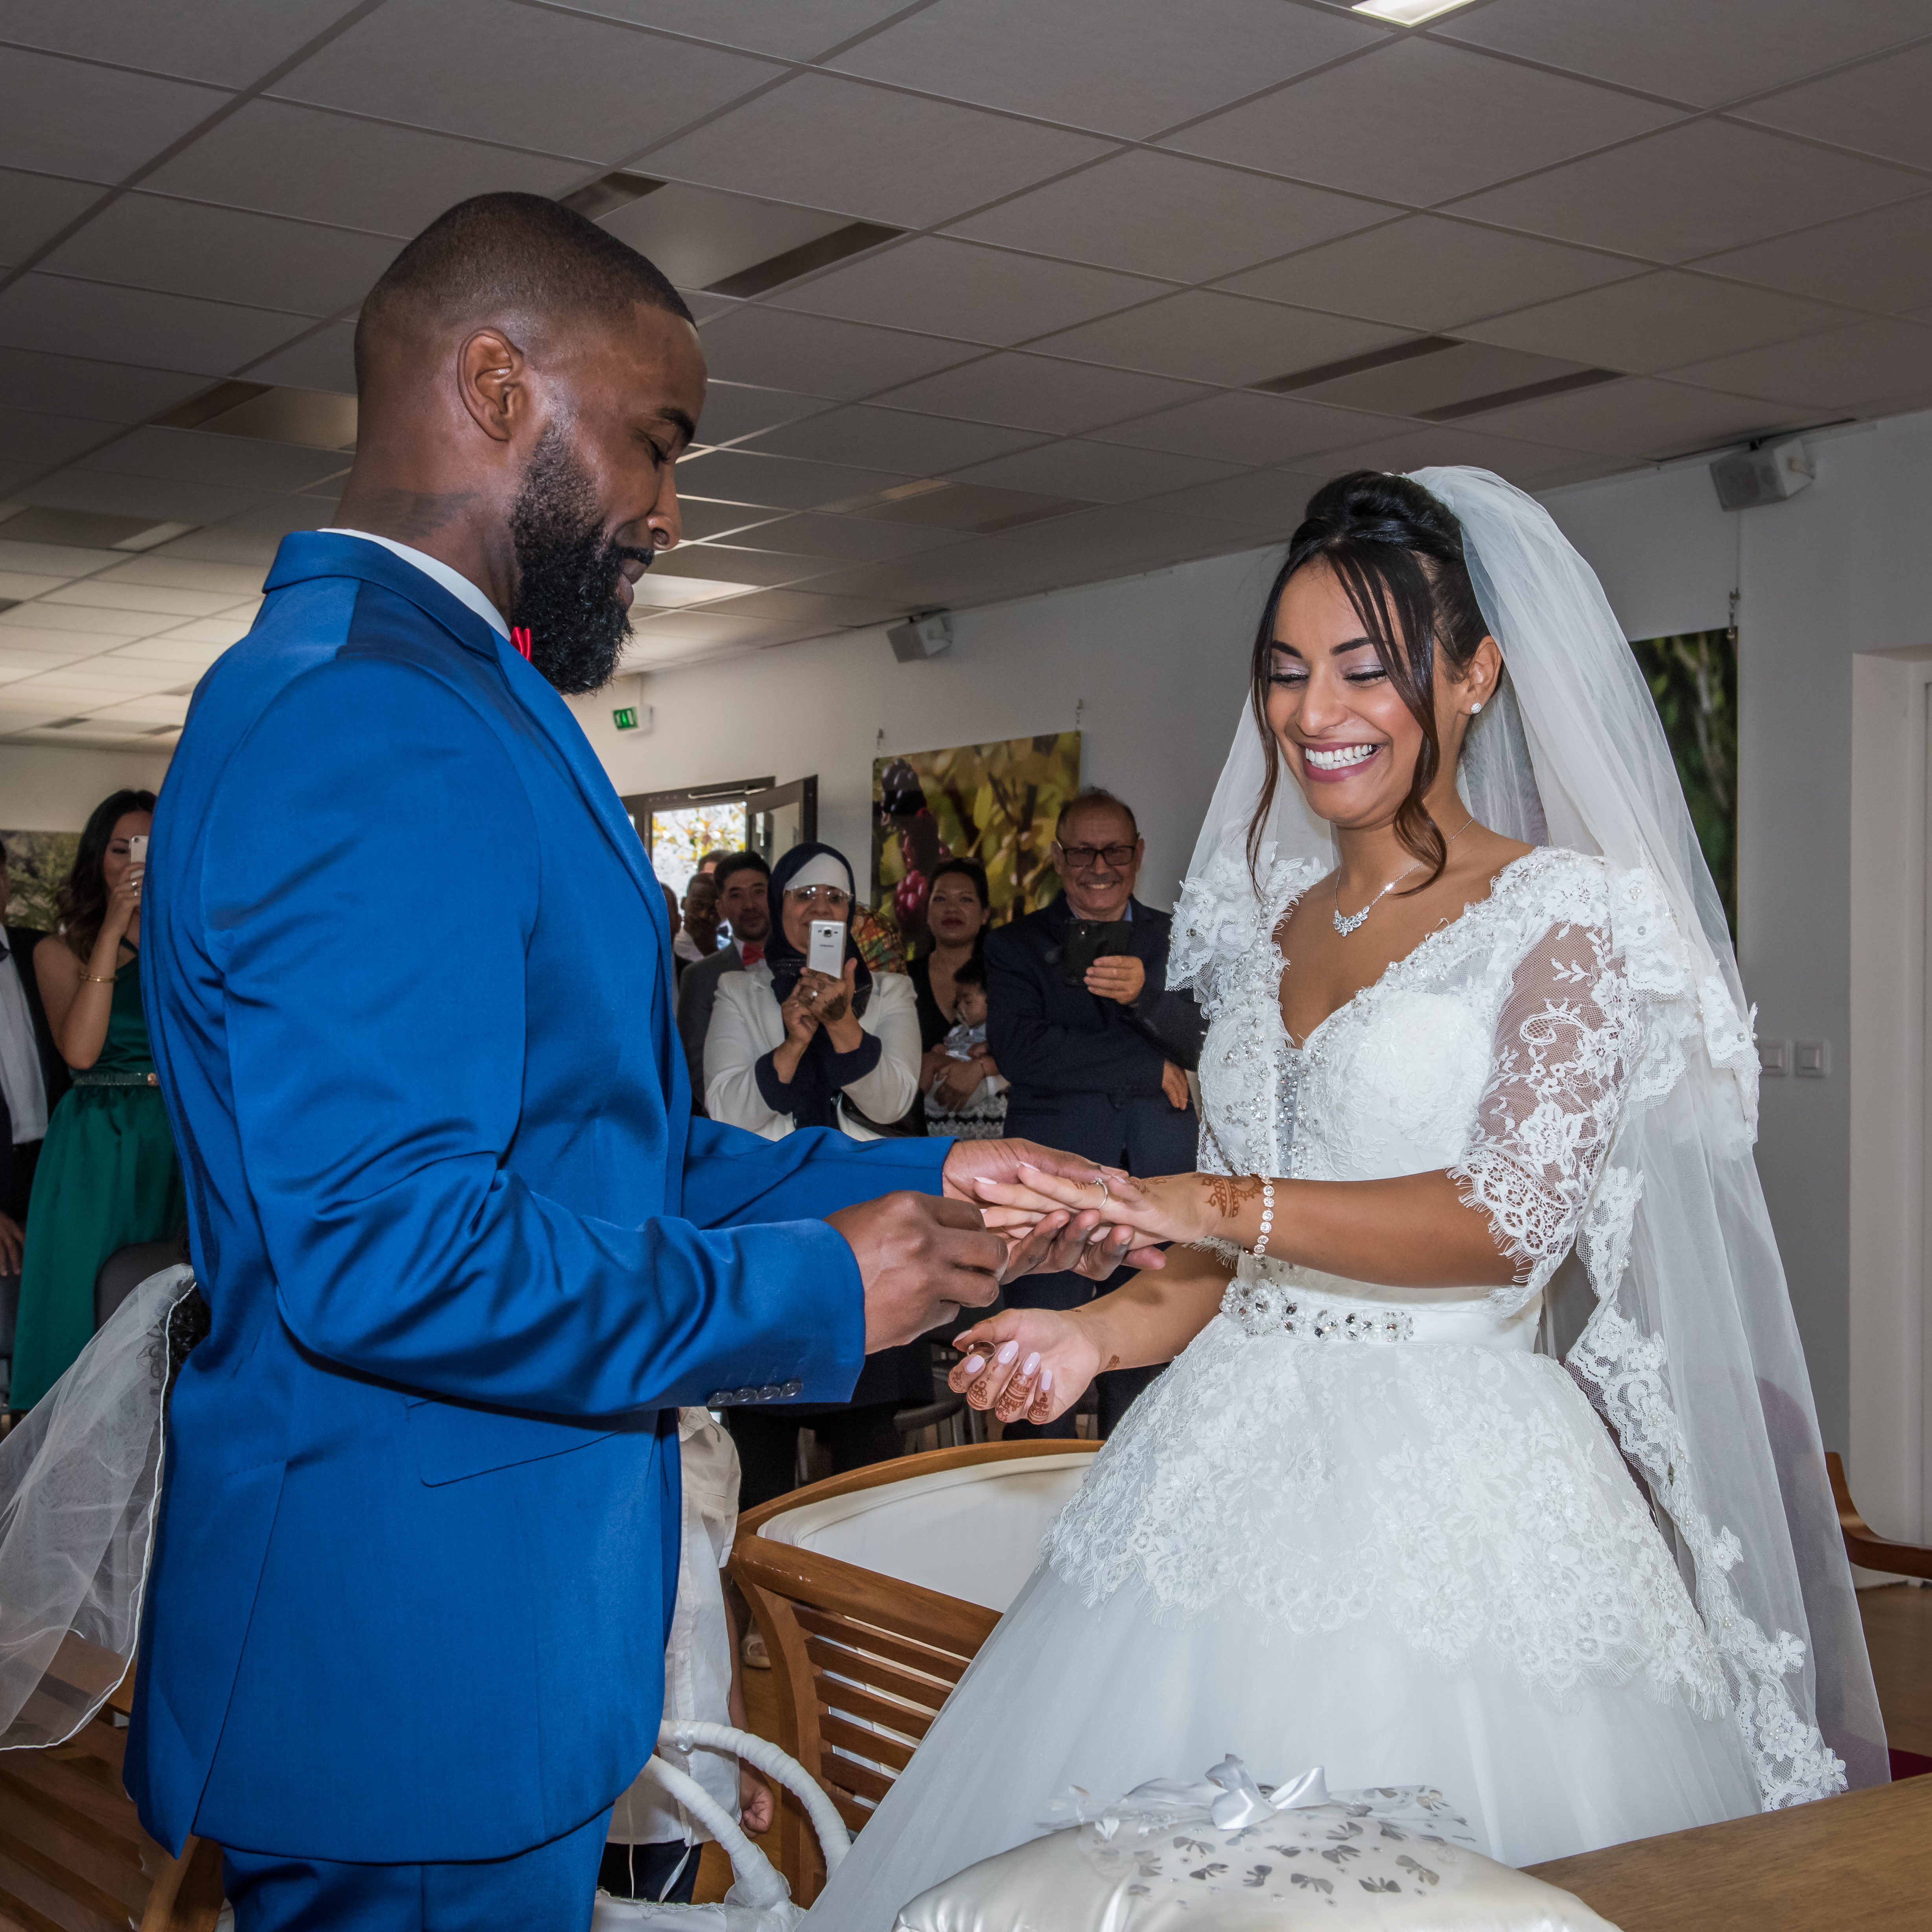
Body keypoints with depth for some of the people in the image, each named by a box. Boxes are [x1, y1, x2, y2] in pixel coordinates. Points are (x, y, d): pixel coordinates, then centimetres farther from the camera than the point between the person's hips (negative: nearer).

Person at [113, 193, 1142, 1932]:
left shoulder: (423, 694, 14)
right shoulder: (372, 722, -21)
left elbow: (590, 1145, 14)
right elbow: (389, 1250, -28)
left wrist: (920, 1181, 8)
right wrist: (816, 1294, -17)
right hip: (421, 1666, -10)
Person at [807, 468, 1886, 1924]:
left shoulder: (1566, 913, -4)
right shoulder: (1269, 925, 14)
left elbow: (1512, 1215, -16)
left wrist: (1206, 1200, -23)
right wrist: (1104, 1328, -3)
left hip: (1450, 1474, -5)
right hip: (1242, 1457, 5)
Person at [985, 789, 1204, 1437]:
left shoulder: (1176, 940, 12)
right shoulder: (1016, 945, 6)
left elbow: (1205, 1043, -3)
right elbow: (1017, 1050, -10)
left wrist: (1145, 993, -23)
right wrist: (1148, 1067, -8)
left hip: (1156, 1181, 2)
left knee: (1142, 1361, 6)